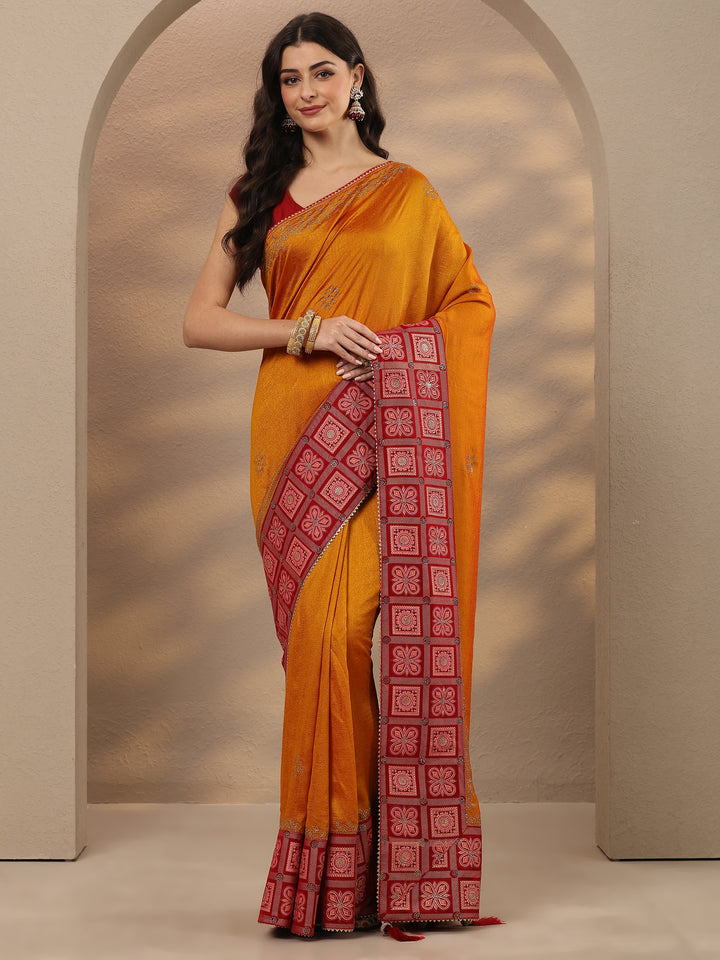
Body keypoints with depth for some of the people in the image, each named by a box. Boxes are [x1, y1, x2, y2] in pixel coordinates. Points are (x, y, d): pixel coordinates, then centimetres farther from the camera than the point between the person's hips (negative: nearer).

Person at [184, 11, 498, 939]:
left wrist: (406, 364, -1)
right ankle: (331, 876, 9)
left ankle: (344, 861, 2)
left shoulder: (407, 190, 12)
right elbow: (199, 321, 8)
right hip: (294, 434, 2)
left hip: (383, 436, -1)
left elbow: (472, 299, 16)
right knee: (319, 634, -1)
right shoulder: (256, 196, 14)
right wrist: (304, 329, -7)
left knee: (340, 627, -13)